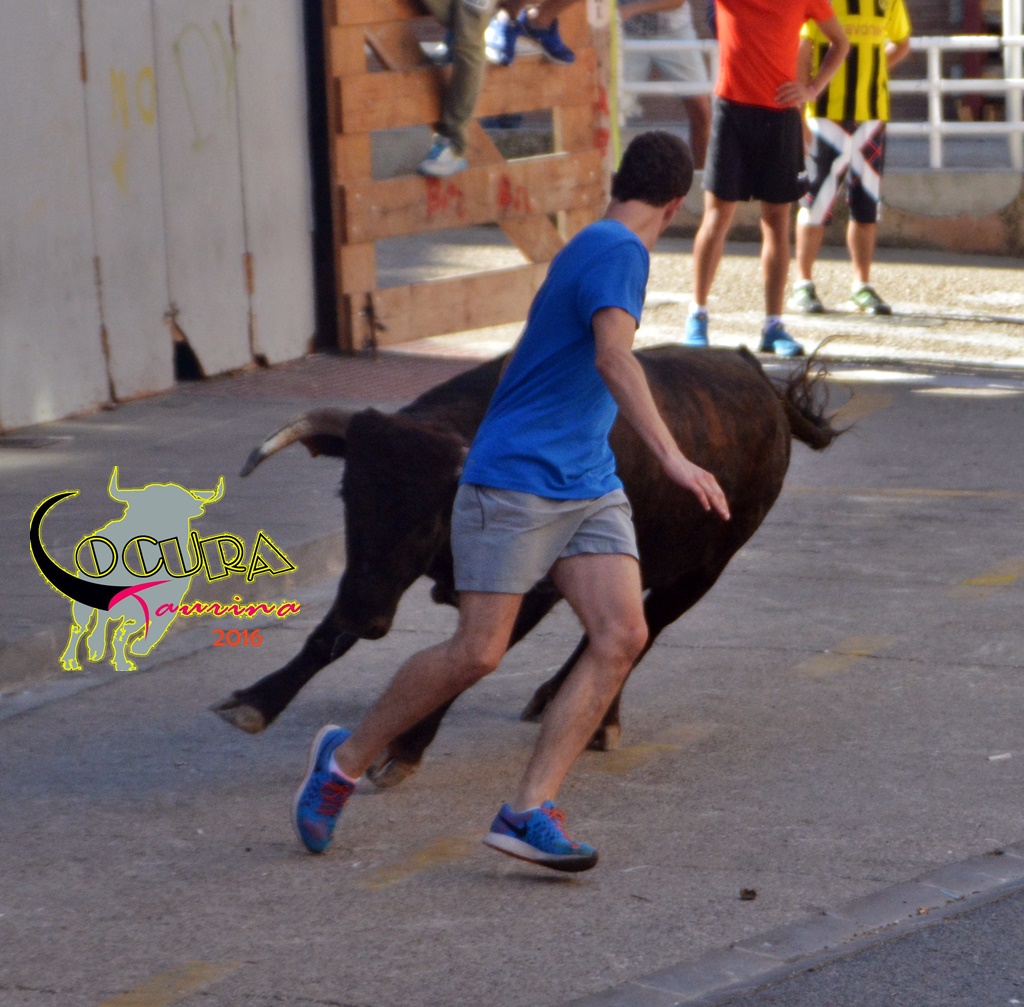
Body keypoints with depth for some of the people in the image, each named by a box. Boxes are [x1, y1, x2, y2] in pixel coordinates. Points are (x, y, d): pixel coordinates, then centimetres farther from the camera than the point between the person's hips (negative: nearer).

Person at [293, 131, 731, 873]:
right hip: (514, 481, -9)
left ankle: (530, 812, -11)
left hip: (589, 490, 9)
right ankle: (347, 759, 13)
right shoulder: (619, 251, -13)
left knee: (623, 635, -8)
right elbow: (614, 359, -28)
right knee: (478, 652, -9)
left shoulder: (602, 248, 16)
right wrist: (673, 458, -36)